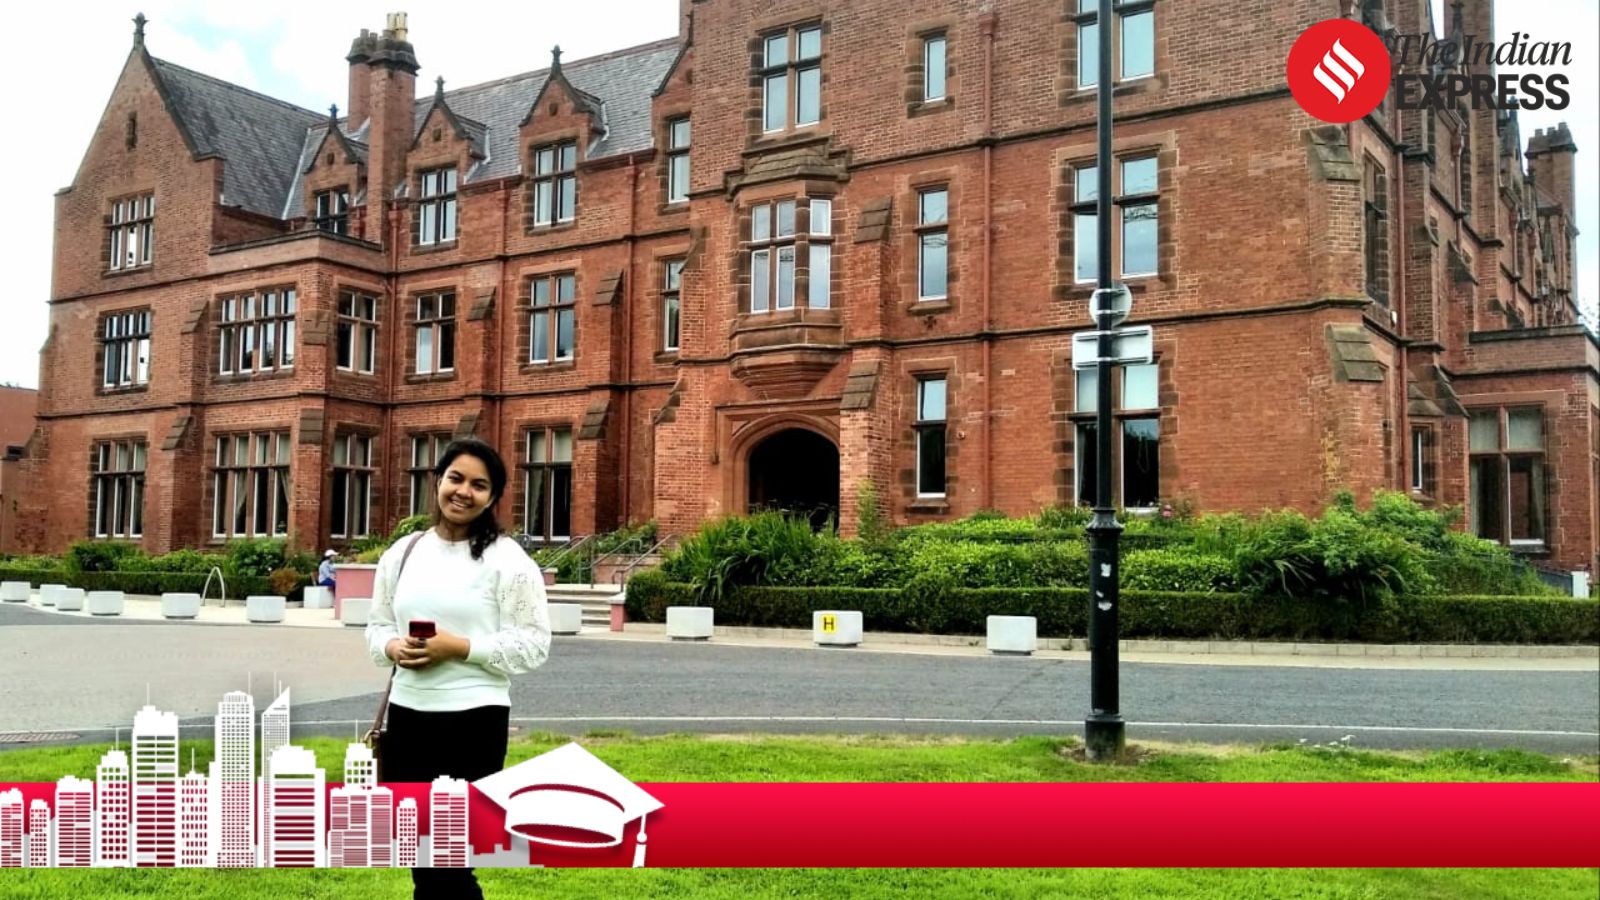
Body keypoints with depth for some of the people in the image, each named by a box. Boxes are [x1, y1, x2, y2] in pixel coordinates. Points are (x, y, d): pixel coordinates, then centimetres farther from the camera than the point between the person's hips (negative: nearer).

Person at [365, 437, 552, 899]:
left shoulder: (507, 560, -7)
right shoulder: (402, 552, 9)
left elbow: (533, 644, -10)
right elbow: (377, 626, 14)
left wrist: (459, 648, -19)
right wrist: (393, 647, -8)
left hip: (473, 720, -5)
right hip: (406, 716, 6)